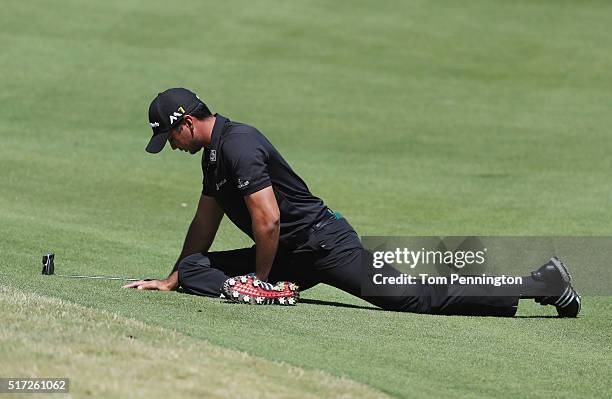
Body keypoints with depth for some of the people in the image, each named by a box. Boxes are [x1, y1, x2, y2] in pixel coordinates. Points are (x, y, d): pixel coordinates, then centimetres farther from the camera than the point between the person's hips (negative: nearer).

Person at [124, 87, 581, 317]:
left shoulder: (238, 144, -19)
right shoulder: (215, 153, 15)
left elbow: (268, 219, -25)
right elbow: (205, 224, 27)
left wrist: (260, 279, -11)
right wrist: (171, 280, 30)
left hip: (325, 243, -10)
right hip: (290, 257, 10)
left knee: (411, 296, -20)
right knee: (194, 271, -2)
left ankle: (540, 285, -16)